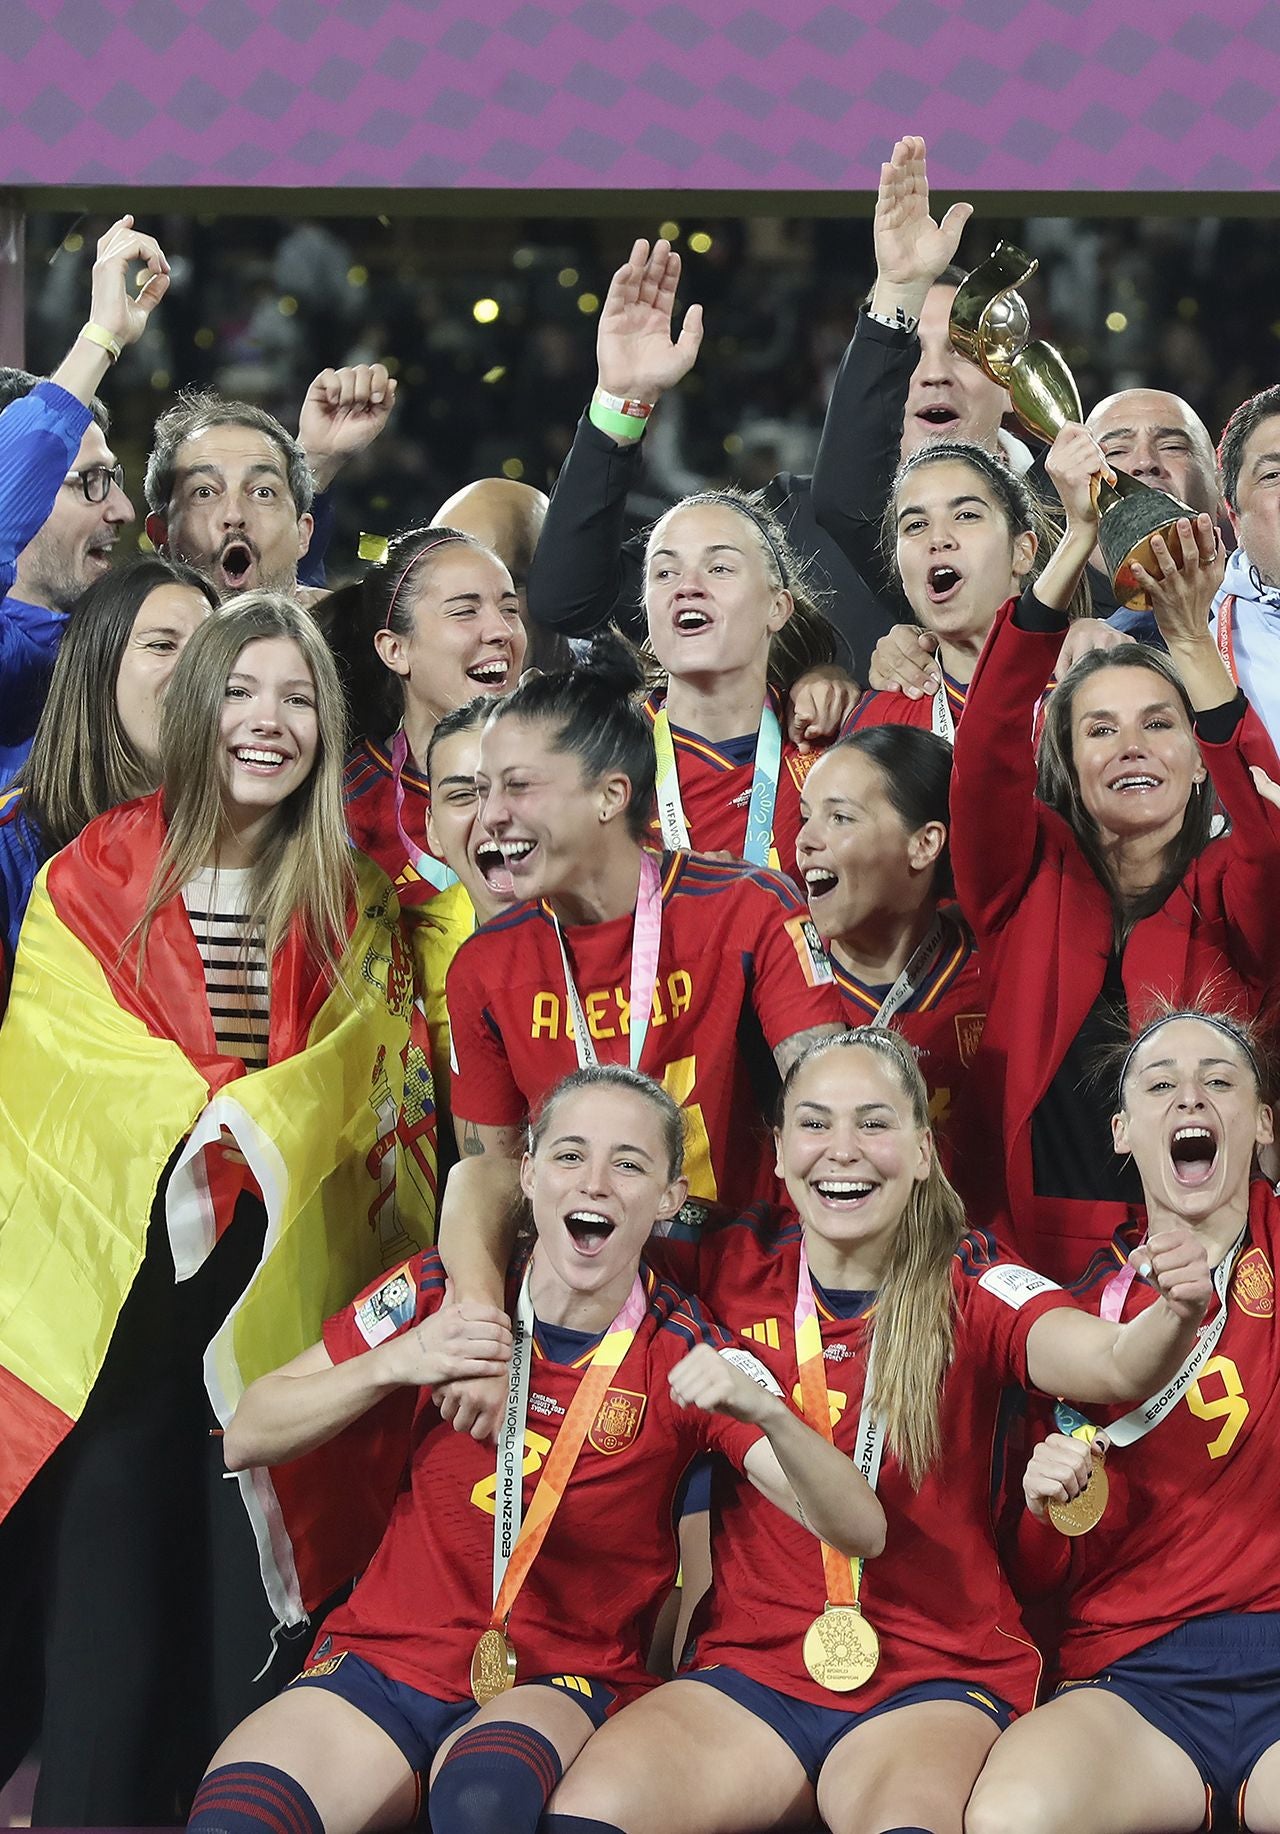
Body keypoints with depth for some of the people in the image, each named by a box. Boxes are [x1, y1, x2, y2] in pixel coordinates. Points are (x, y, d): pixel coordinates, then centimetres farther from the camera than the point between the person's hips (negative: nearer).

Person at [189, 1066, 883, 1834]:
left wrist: (765, 1413, -31)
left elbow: (860, 1532, -12)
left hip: (568, 1683, -1)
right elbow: (248, 1439, 5)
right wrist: (394, 1363, -12)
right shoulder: (440, 1294, 1)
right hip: (386, 1659, 1)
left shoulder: (687, 1357, -3)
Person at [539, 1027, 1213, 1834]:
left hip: (938, 1679, -3)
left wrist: (1174, 1317, -40)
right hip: (750, 1668, 3)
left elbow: (1112, 1365, -19)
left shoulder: (973, 1290, 1)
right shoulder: (732, 1269, 5)